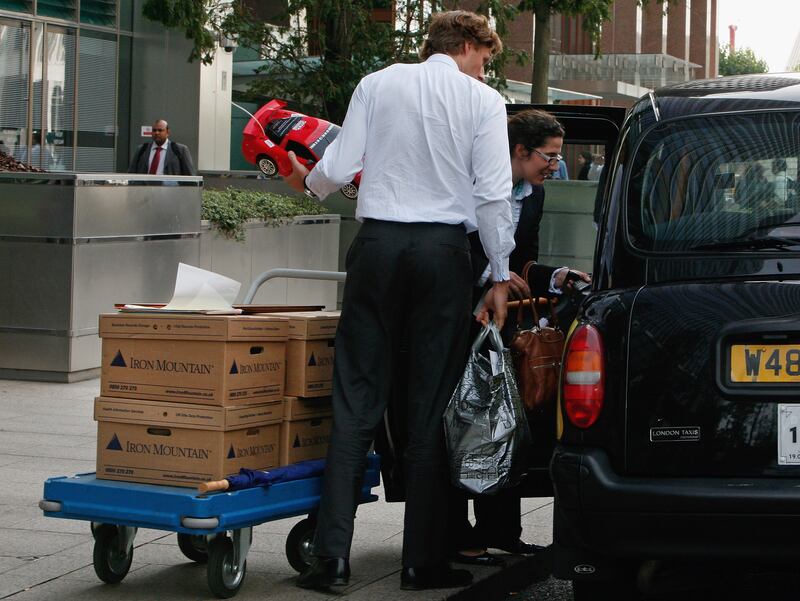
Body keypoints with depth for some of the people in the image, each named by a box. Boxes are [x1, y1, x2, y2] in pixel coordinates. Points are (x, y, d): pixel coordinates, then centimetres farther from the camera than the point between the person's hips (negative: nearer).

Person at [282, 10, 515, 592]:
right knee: (432, 407, 5)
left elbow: (338, 169, 2)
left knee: (357, 399, 4)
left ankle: (332, 554, -2)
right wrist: (501, 276, 2)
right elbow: (494, 194, -4)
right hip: (445, 249, -1)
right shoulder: (483, 101, 3)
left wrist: (305, 180, 23)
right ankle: (425, 560, 7)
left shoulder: (377, 85, 8)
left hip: (378, 243, 2)